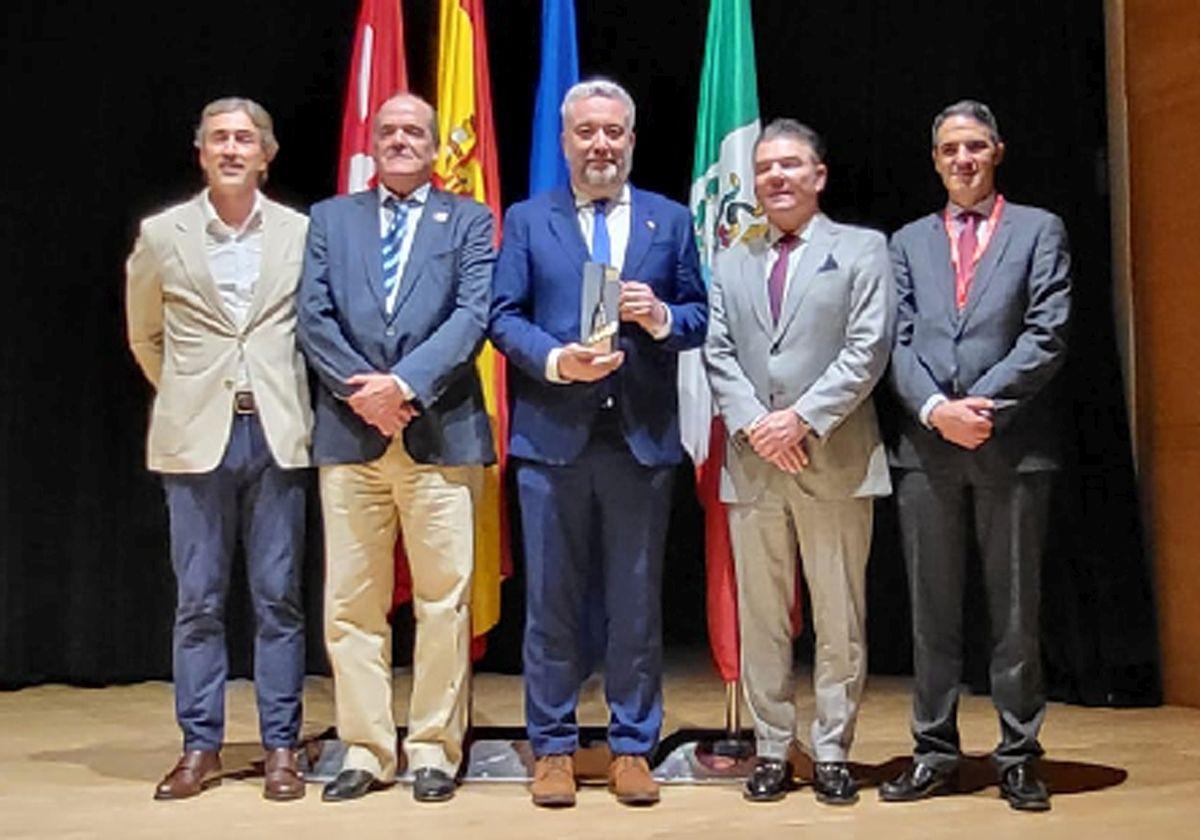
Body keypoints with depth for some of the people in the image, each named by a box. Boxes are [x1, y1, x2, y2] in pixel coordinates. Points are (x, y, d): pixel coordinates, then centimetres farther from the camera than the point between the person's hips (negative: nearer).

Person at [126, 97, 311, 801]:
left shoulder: (300, 233, 4)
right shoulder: (162, 234, 5)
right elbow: (145, 336, 16)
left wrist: (282, 400, 8)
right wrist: (188, 395, 14)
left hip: (276, 434, 0)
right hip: (196, 435, 1)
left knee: (279, 598, 4)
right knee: (198, 601, 5)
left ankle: (281, 748, 13)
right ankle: (200, 749, 16)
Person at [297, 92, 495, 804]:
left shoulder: (469, 220, 10)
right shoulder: (331, 218, 16)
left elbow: (473, 316, -3)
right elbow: (314, 317, 5)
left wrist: (405, 384, -15)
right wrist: (362, 389, -10)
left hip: (440, 433, -2)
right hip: (350, 433, 2)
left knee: (444, 600, 0)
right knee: (352, 603, 4)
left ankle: (434, 748, 12)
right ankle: (366, 749, 14)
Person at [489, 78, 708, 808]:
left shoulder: (671, 220, 11)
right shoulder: (528, 220, 9)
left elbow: (699, 316, 9)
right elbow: (503, 317, 2)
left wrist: (663, 317, -13)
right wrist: (556, 360, -15)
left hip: (643, 438, 1)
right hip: (553, 437, 0)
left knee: (638, 602, 7)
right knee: (552, 601, 5)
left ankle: (633, 748, 19)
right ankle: (554, 748, 17)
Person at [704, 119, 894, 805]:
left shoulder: (862, 249, 6)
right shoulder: (732, 262, 17)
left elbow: (868, 349, -5)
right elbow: (718, 354, 8)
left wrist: (803, 418, -14)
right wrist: (753, 423, -9)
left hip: (834, 462, -3)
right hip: (753, 465, 3)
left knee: (840, 620, 2)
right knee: (761, 619, 8)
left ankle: (833, 754, 13)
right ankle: (773, 751, 17)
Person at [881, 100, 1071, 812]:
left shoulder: (1039, 231, 7)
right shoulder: (909, 242, 15)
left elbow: (1047, 335, -4)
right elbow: (898, 342, 5)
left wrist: (983, 405, -13)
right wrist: (937, 409, -12)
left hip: (1013, 446, -2)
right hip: (928, 447, 3)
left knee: (1016, 611, 4)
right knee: (933, 611, 7)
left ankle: (1020, 757, 14)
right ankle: (935, 753, 16)